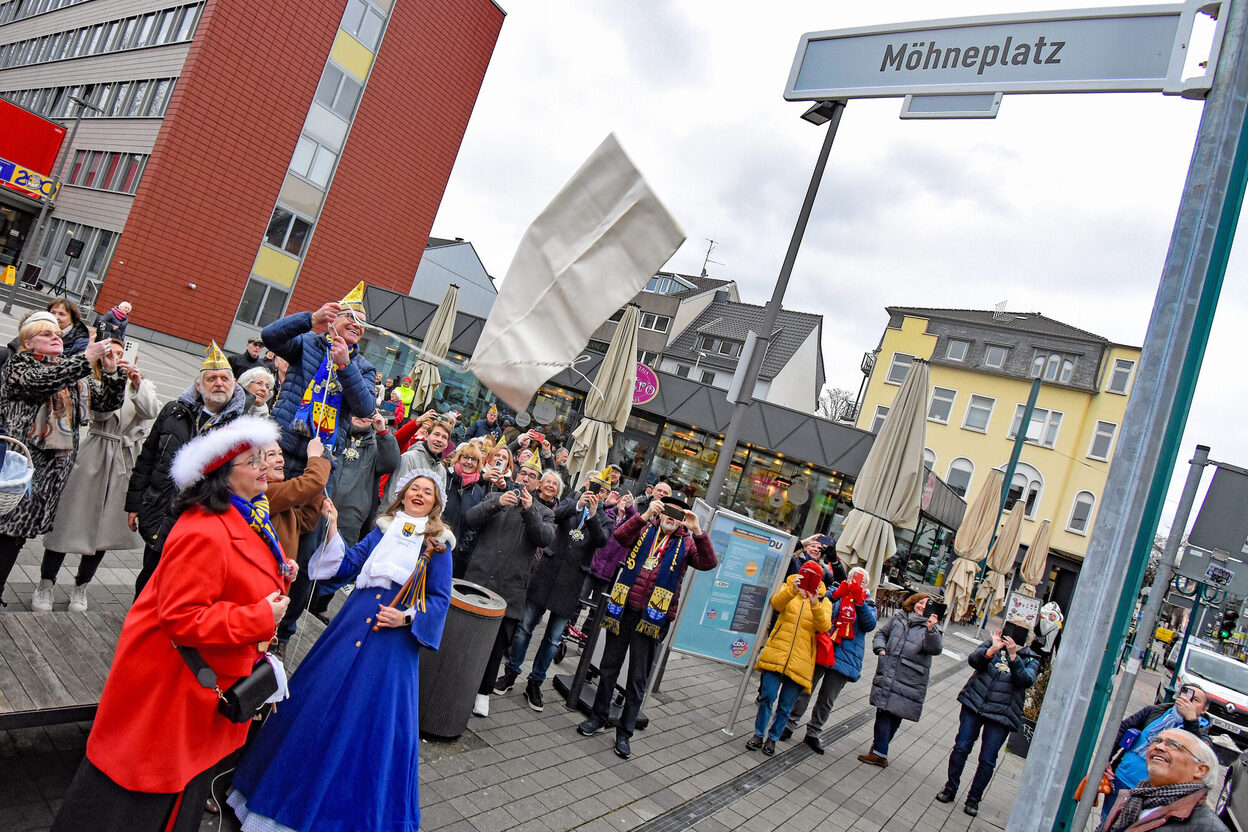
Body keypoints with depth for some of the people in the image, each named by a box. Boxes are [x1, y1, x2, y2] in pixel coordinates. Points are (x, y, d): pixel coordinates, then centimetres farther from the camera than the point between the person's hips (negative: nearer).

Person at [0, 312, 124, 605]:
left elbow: (108, 402, 15)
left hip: (55, 464, 4)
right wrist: (86, 358, -22)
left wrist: (111, 371, -2)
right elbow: (40, 381, -19)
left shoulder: (73, 372, 18)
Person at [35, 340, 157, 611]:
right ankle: (46, 583, 16)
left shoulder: (143, 386, 10)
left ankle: (80, 586, 24)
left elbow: (151, 412, -11)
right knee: (70, 518, 0)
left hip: (126, 461, 2)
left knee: (105, 525, 8)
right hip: (94, 455, -2)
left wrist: (137, 383, -24)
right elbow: (100, 412, -14)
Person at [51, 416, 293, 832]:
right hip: (170, 680, -9)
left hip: (210, 682, 9)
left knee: (187, 786, 25)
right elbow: (181, 619, -31)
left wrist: (279, 577, 1)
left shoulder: (251, 516, 4)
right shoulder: (203, 533, -29)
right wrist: (260, 619, -29)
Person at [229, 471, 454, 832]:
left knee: (374, 716, 3)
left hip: (395, 637, -3)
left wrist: (406, 617, -15)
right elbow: (349, 563, 6)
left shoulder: (438, 544, -1)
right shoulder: (383, 528, 9)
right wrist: (333, 529, -5)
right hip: (354, 622, 3)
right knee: (321, 699, 8)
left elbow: (439, 598, -1)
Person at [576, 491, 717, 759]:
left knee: (638, 678, 9)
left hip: (654, 616, -1)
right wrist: (645, 515, -24)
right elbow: (620, 536, -13)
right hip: (624, 608, 1)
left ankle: (625, 732, 21)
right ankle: (599, 718, 32)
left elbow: (708, 563, -12)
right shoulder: (644, 530, 6)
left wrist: (697, 531, -21)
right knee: (608, 668, 14)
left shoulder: (686, 543, 5)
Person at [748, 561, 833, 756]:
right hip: (777, 652, -1)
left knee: (786, 705, 6)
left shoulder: (824, 602, 9)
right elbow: (776, 603, -13)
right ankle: (759, 735, 11)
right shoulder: (787, 588, 8)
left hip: (800, 659, 1)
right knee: (768, 696, -7)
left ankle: (772, 738, 24)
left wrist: (815, 605, -25)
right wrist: (792, 591, -31)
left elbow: (824, 626, -9)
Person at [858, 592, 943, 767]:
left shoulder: (930, 628, 0)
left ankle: (879, 751, 6)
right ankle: (880, 752, 11)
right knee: (884, 711, 1)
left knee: (895, 714, -2)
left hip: (910, 681, -2)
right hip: (887, 673, 3)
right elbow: (881, 633, 21)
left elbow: (935, 649, -18)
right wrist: (880, 648, 2)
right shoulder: (898, 618, 9)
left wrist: (931, 630, -34)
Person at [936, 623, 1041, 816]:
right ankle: (950, 788, 20)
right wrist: (993, 649, -27)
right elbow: (973, 659, -11)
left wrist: (1013, 655, -28)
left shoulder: (1030, 659, 2)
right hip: (974, 705, 1)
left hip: (1001, 714, -1)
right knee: (961, 747, 2)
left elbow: (1026, 680, -17)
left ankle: (974, 799, 21)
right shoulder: (992, 644, 2)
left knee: (987, 759, 3)